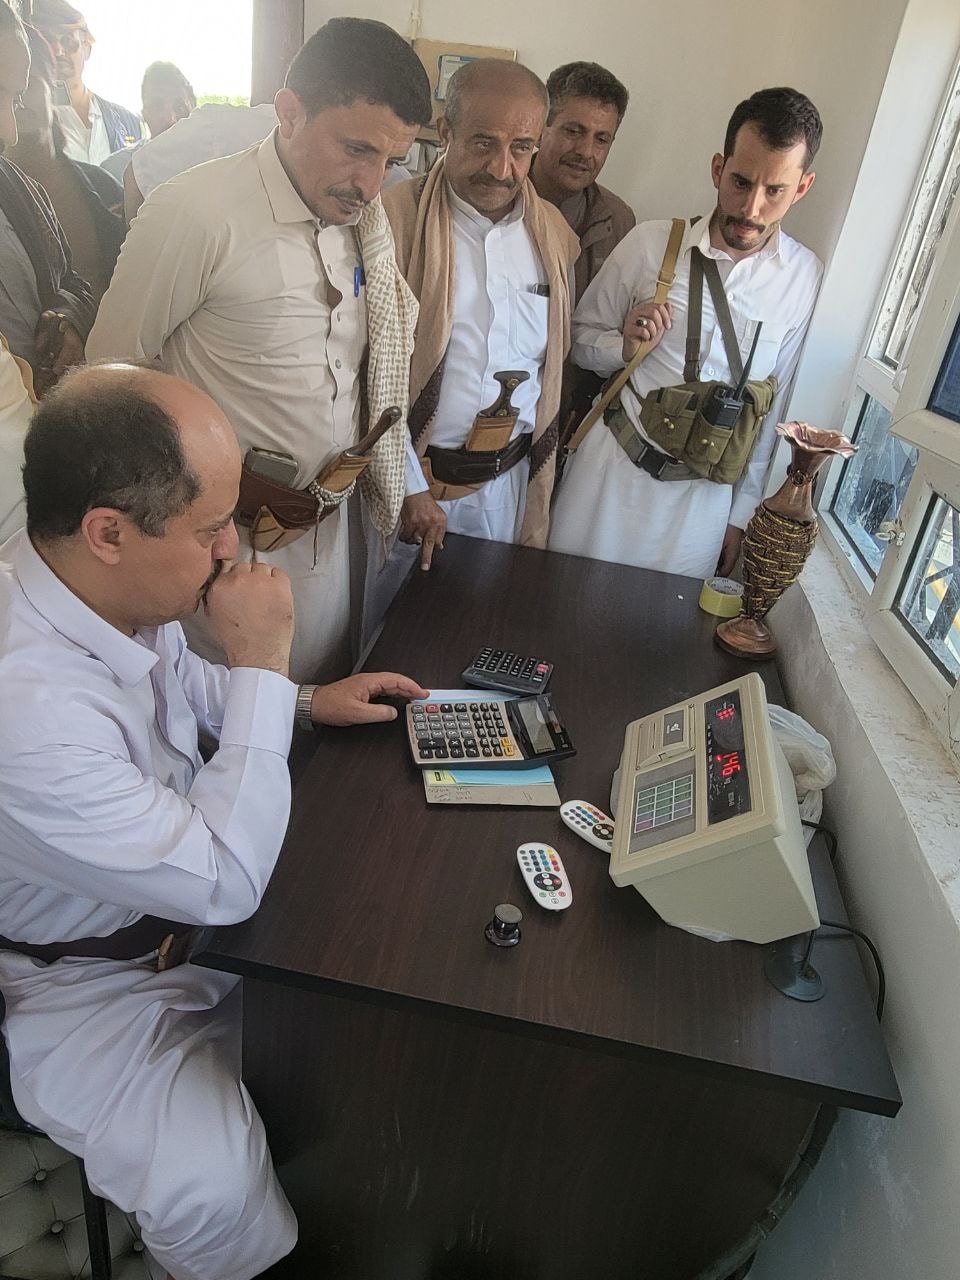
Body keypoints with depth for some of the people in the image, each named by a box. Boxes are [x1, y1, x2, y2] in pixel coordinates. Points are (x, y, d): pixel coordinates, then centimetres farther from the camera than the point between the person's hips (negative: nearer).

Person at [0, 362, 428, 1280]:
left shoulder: (120, 582, -13)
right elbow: (225, 885, -31)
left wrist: (305, 703, -1)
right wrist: (260, 665, -30)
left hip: (193, 876, 7)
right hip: (94, 979, -7)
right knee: (219, 1199, -21)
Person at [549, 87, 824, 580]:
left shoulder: (808, 280, -3)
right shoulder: (650, 243, -6)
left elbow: (777, 409, 3)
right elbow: (579, 334, 6)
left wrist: (741, 514, 7)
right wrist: (624, 347, -17)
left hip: (704, 494, 1)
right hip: (611, 467, 0)